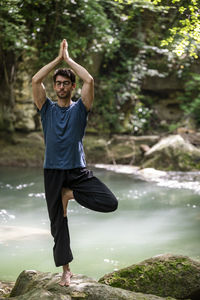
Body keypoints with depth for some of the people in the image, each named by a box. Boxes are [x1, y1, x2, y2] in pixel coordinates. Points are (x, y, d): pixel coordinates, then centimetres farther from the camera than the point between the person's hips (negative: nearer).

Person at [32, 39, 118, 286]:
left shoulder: (79, 108, 4)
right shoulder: (47, 109, 7)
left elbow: (89, 80, -12)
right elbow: (35, 80, -7)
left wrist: (68, 59, -2)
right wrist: (58, 58, -2)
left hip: (78, 170, 0)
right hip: (53, 171, 1)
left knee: (110, 203, -18)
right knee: (57, 223, 3)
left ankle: (70, 194, 3)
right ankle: (66, 270, 17)